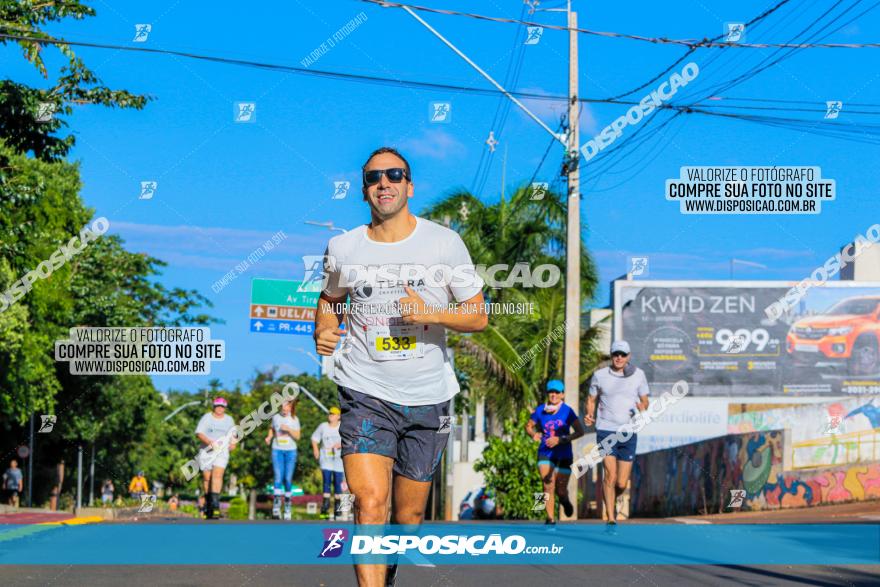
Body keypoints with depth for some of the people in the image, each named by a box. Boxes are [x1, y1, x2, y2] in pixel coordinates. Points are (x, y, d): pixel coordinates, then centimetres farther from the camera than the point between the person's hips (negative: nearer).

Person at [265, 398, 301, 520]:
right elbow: (272, 430, 20)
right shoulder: (275, 417, 6)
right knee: (278, 478, -12)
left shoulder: (294, 419, 3)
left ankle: (288, 507, 9)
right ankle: (276, 507, -19)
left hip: (290, 451, 0)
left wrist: (289, 429, -17)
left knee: (288, 479, 0)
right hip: (277, 450, 0)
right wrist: (269, 437, 1)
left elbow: (297, 436, -2)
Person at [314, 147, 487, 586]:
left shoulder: (444, 242, 0)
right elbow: (330, 298, 23)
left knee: (409, 513, 10)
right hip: (365, 392, -1)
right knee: (370, 501, -21)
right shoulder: (342, 248, 3)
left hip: (428, 398, 1)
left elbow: (478, 317, 2)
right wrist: (322, 331, 2)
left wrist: (431, 313, -17)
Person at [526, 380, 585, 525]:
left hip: (564, 455, -1)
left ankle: (565, 501, 38)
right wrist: (533, 434, -11)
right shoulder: (540, 410, -1)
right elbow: (529, 426, 12)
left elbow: (580, 431, -11)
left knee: (561, 491, 3)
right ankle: (550, 519, -10)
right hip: (545, 453, 1)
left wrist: (560, 440, -21)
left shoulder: (567, 411, -8)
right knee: (548, 487, -16)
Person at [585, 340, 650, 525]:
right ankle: (610, 517, -11)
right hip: (606, 431, -2)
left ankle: (612, 501, 34)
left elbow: (644, 400, 13)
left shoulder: (638, 375, 5)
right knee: (610, 475, -17)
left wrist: (643, 408, -10)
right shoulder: (599, 375, 3)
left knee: (622, 484, 1)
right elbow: (591, 399, 11)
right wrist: (589, 415, -9)